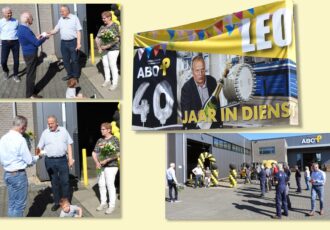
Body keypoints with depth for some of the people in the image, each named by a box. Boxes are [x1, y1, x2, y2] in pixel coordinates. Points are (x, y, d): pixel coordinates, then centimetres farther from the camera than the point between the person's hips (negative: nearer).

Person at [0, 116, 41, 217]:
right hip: (18, 174, -8)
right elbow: (29, 161, -13)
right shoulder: (20, 139, -19)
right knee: (20, 204, 3)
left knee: (12, 203, 16)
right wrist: (37, 157, 5)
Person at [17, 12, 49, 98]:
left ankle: (32, 91, 30)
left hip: (29, 54, 10)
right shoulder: (25, 30, -24)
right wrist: (45, 37, -7)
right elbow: (37, 43, -22)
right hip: (30, 55, -10)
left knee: (31, 74, 19)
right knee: (31, 74, 0)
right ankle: (30, 95, 9)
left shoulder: (21, 28, 8)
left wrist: (37, 38, 15)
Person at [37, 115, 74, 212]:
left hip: (62, 159, 0)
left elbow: (69, 145, 7)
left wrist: (70, 158, 2)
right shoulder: (45, 133, 2)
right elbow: (40, 147, 3)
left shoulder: (63, 130, 4)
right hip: (50, 161, 0)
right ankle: (57, 202, 19)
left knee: (65, 181, 3)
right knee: (54, 182, 8)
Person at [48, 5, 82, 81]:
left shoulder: (74, 18, -7)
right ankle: (70, 74, 26)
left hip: (73, 42, -5)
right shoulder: (61, 19, 9)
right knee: (65, 60, 11)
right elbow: (55, 30, 10)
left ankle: (76, 76, 15)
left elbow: (78, 31, -8)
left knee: (74, 60, 3)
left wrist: (79, 43, -14)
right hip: (63, 42, 5)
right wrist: (48, 33, -8)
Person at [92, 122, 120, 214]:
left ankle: (112, 205, 4)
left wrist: (106, 160, -18)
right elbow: (94, 153, 12)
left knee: (110, 185, -5)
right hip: (101, 166, 6)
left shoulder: (114, 140, -5)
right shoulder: (100, 140, 11)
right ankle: (103, 203, 23)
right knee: (101, 184, 9)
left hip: (111, 166, -6)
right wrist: (97, 162, -5)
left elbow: (117, 154, -12)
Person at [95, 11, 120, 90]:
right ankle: (107, 80, 28)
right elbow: (97, 38, 8)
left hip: (113, 49, -6)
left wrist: (107, 46, -18)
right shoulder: (102, 27, 8)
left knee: (112, 65, -4)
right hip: (104, 49, 6)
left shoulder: (115, 26, -10)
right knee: (105, 64, 11)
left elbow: (116, 39, -16)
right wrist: (99, 47, -5)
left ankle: (115, 83, 5)